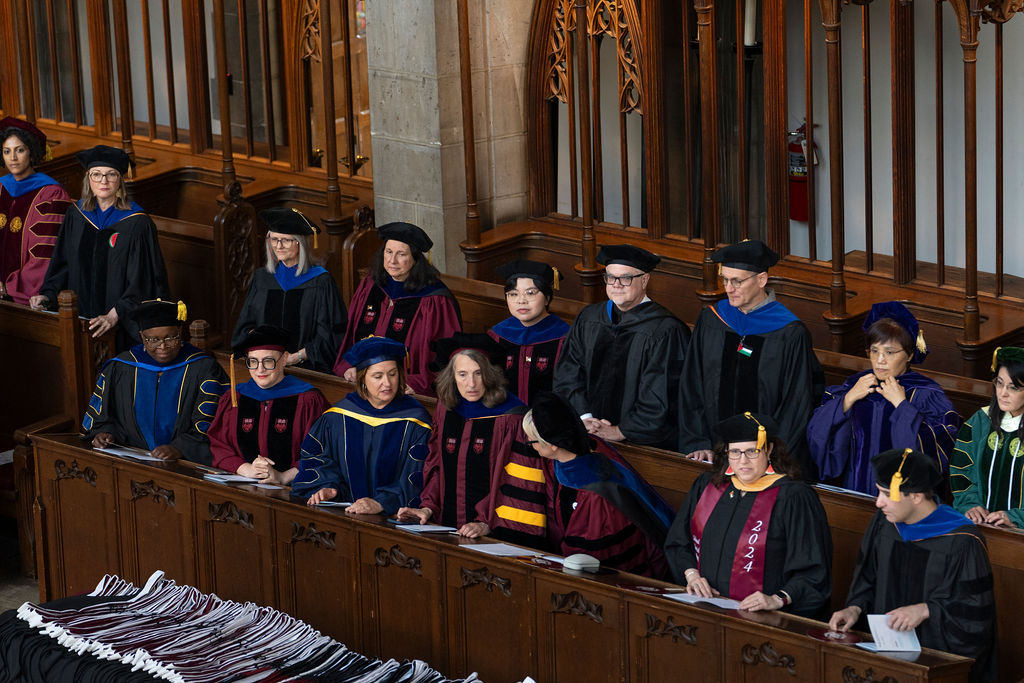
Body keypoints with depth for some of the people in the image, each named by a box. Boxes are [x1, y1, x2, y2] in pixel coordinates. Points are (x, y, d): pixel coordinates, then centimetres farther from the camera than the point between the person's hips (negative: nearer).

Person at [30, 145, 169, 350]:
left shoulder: (137, 223, -10)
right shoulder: (76, 216, 6)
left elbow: (141, 279, -13)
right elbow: (62, 263, 13)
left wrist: (114, 316, -23)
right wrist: (48, 294, -3)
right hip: (81, 321, 4)